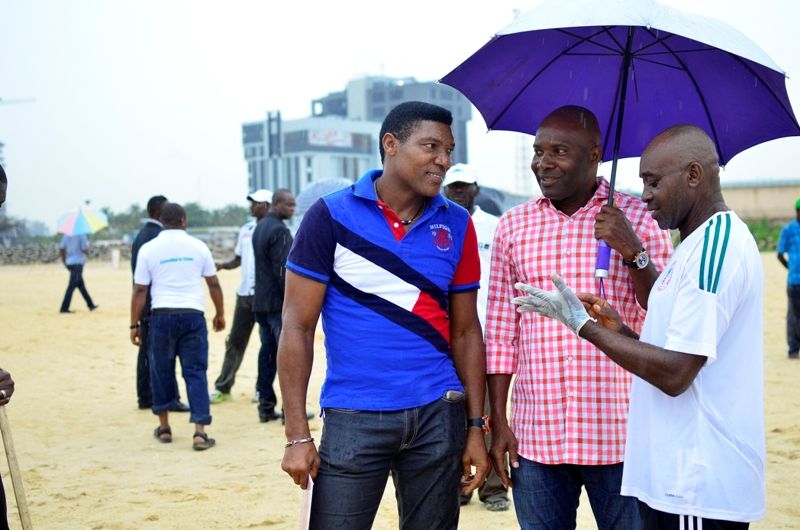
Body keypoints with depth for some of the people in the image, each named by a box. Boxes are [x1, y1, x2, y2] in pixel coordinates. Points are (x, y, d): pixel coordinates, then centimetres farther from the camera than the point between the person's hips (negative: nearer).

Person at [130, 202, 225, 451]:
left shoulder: (148, 249, 1)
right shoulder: (198, 246, 4)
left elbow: (139, 290, 0)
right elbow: (214, 283, 8)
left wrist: (134, 324, 6)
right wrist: (220, 314, 20)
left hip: (162, 316, 0)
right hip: (193, 315, 0)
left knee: (161, 371, 13)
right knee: (195, 372, 2)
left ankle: (164, 427, 22)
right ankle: (199, 432, -5)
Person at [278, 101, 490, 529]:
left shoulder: (456, 225, 5)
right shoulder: (332, 216, -5)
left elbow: (465, 331, 9)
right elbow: (297, 328, -6)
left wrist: (476, 426, 3)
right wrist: (298, 435, -11)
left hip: (438, 415, 3)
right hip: (354, 418, -3)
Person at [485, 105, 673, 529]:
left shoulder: (638, 220, 0)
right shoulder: (513, 225, 6)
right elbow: (500, 334, 8)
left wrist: (633, 253, -19)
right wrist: (498, 422, 4)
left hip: (620, 435, -2)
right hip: (536, 436, 2)